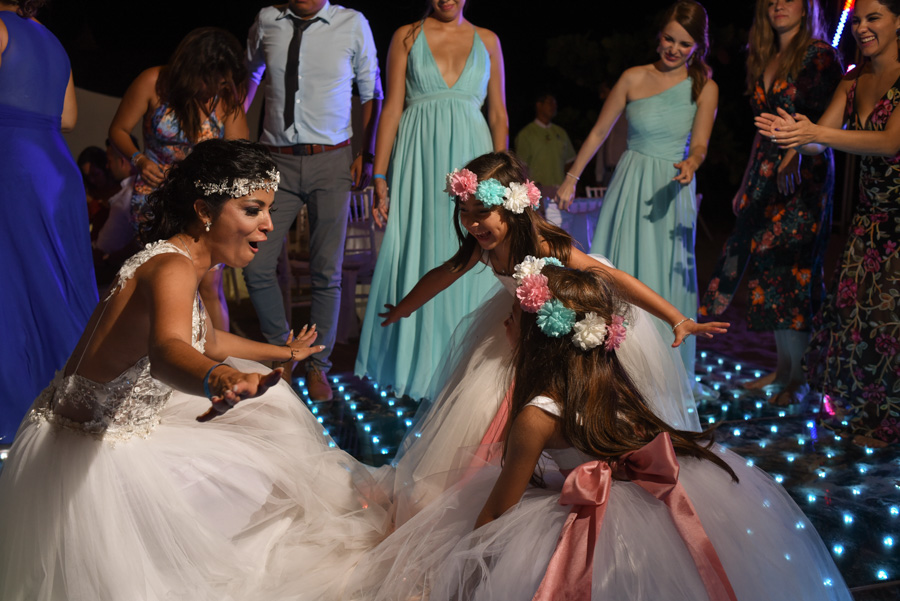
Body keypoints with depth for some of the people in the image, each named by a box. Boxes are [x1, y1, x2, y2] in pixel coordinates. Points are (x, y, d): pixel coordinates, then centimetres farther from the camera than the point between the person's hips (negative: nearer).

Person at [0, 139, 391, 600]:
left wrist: (281, 352, 38)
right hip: (87, 456, -10)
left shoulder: (183, 258, 5)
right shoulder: (172, 266, -26)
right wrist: (217, 379, -70)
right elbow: (167, 348, -48)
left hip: (112, 429, 10)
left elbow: (206, 341, 24)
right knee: (262, 471, -2)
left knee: (264, 399, 17)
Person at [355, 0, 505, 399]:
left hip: (470, 158, 1)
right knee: (417, 257, 2)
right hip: (419, 159, -1)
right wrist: (379, 177, -4)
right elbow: (391, 108, 2)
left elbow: (499, 115, 11)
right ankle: (415, 362, 15)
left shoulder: (487, 40, 11)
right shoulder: (407, 36, 7)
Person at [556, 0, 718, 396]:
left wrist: (690, 164, -29)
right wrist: (571, 179, 8)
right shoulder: (634, 78, -1)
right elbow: (599, 132, 6)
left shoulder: (705, 88, 1)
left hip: (672, 192, 1)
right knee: (621, 274, 0)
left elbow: (699, 144, -6)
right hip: (631, 185, 0)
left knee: (667, 280, 5)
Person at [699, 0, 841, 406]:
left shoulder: (819, 55, -4)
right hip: (766, 173, 7)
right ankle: (782, 366, 14)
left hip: (803, 174, -7)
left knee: (792, 266, -7)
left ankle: (798, 375, 1)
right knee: (763, 265, 5)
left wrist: (795, 156, -29)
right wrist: (747, 183, 18)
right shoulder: (764, 60, 17)